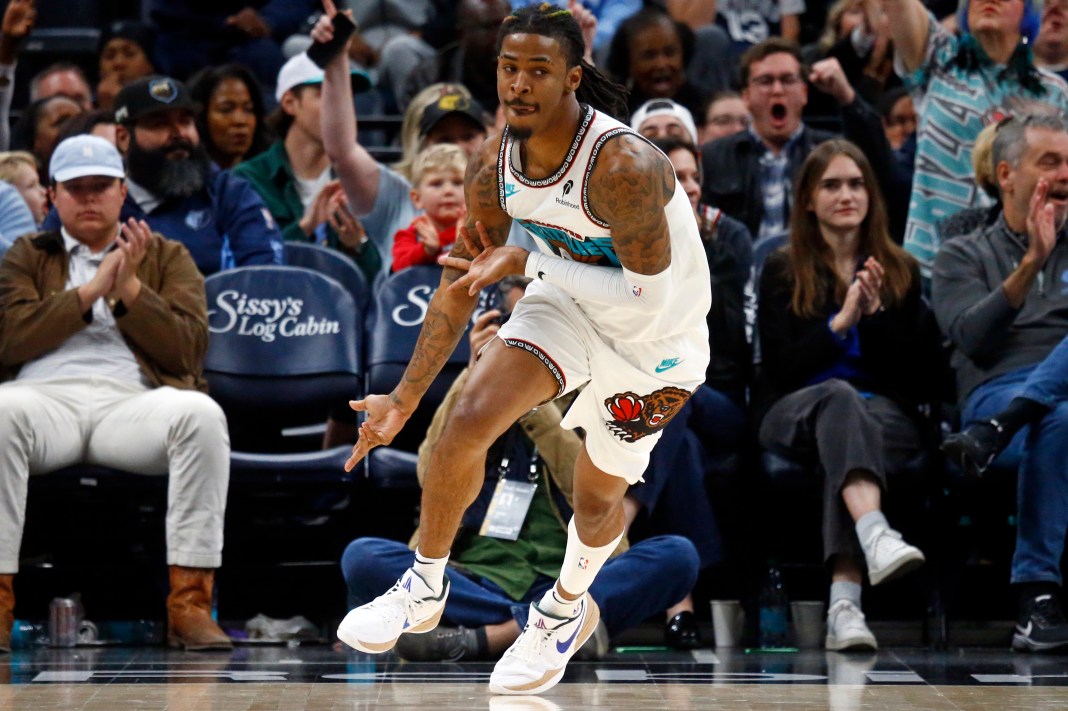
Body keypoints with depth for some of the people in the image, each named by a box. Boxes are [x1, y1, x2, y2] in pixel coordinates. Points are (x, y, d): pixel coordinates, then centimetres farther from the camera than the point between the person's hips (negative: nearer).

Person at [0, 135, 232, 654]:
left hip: (131, 402, 0)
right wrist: (91, 290, -3)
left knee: (202, 414, -34)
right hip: (47, 396, 0)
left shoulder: (167, 258, 21)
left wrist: (128, 288, -4)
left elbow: (188, 351, 6)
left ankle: (190, 602, -33)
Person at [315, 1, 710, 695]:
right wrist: (404, 399, -1)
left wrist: (528, 262, -32)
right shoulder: (495, 165, -14)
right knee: (469, 420, -14)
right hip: (570, 300, 5)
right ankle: (426, 588, 6)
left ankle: (569, 607, 42)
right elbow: (461, 284, -3)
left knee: (599, 495, 9)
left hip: (657, 336, -4)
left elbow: (647, 294, -32)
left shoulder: (621, 165, -36)